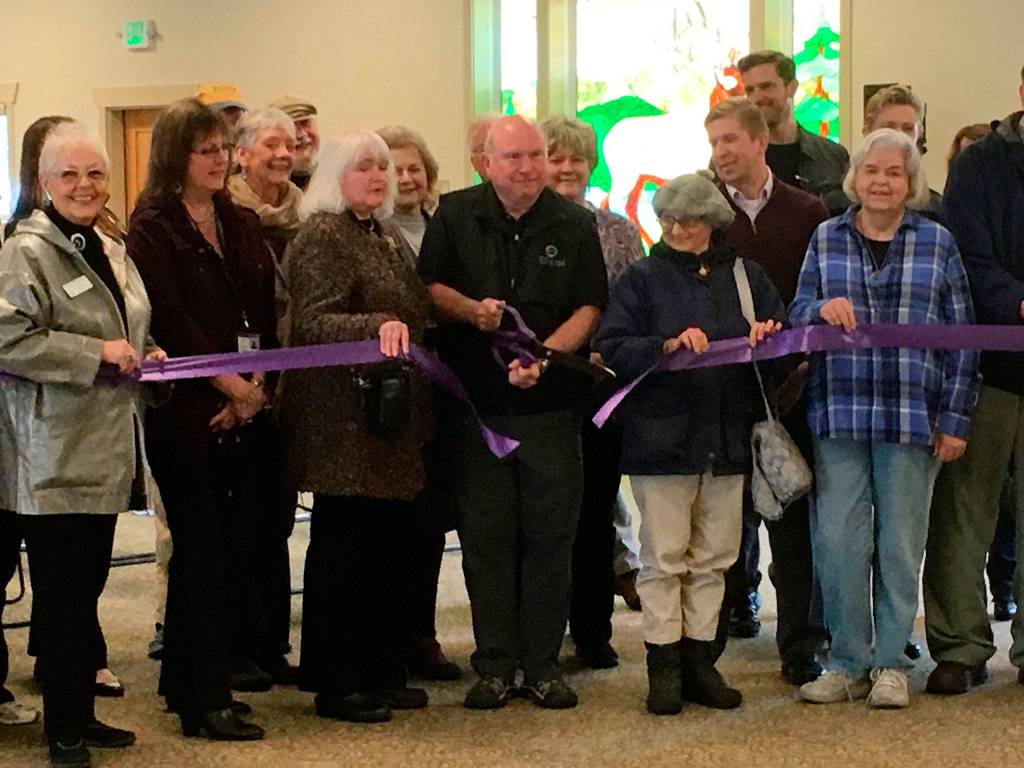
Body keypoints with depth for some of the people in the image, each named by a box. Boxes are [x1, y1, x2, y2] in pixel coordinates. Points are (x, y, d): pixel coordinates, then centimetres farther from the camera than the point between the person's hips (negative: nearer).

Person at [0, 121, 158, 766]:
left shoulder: (112, 252, 16)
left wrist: (147, 352, 10)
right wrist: (97, 354, -20)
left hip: (105, 448, 8)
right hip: (55, 456, -8)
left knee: (88, 585, 14)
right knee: (63, 591, -3)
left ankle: (82, 714, 23)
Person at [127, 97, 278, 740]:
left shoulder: (243, 225, 16)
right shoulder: (152, 229, -4)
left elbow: (268, 313, 10)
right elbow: (170, 321, -12)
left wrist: (259, 386, -5)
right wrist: (230, 385, -13)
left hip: (249, 409, 6)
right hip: (189, 414, -6)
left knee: (244, 542, 5)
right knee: (201, 552, -4)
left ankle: (233, 657, 20)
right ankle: (204, 701, 0)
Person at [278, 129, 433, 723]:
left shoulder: (379, 240, 18)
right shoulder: (322, 237, -9)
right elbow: (314, 322, -23)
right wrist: (379, 327, -36)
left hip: (389, 419, 9)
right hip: (344, 422, -9)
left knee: (387, 547, 11)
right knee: (342, 549, -3)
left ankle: (382, 673, 19)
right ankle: (335, 685, 4)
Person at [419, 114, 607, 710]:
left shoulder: (574, 224, 3)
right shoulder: (456, 216, 3)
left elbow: (590, 308, -1)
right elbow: (430, 287, 7)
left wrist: (543, 357, -16)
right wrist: (471, 310, -14)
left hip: (551, 403, 0)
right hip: (477, 401, 0)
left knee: (550, 533, 3)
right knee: (486, 533, 3)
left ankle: (543, 663, 12)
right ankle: (495, 665, 11)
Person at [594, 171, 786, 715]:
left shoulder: (745, 277, 11)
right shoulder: (642, 280, 2)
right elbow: (610, 349, -8)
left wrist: (767, 337, -10)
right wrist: (667, 345, -23)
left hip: (727, 439, 4)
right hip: (662, 438, -3)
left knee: (713, 558, 9)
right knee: (663, 557, -1)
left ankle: (700, 661, 18)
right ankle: (664, 665, 6)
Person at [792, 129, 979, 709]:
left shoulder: (937, 243, 5)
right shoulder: (826, 239, 9)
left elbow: (960, 334, 5)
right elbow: (797, 314, 9)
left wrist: (956, 417, 0)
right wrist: (822, 309, -15)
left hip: (912, 415, -1)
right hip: (839, 412, 1)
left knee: (900, 542, 5)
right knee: (838, 539, -2)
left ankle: (891, 663, 16)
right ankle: (848, 663, 11)